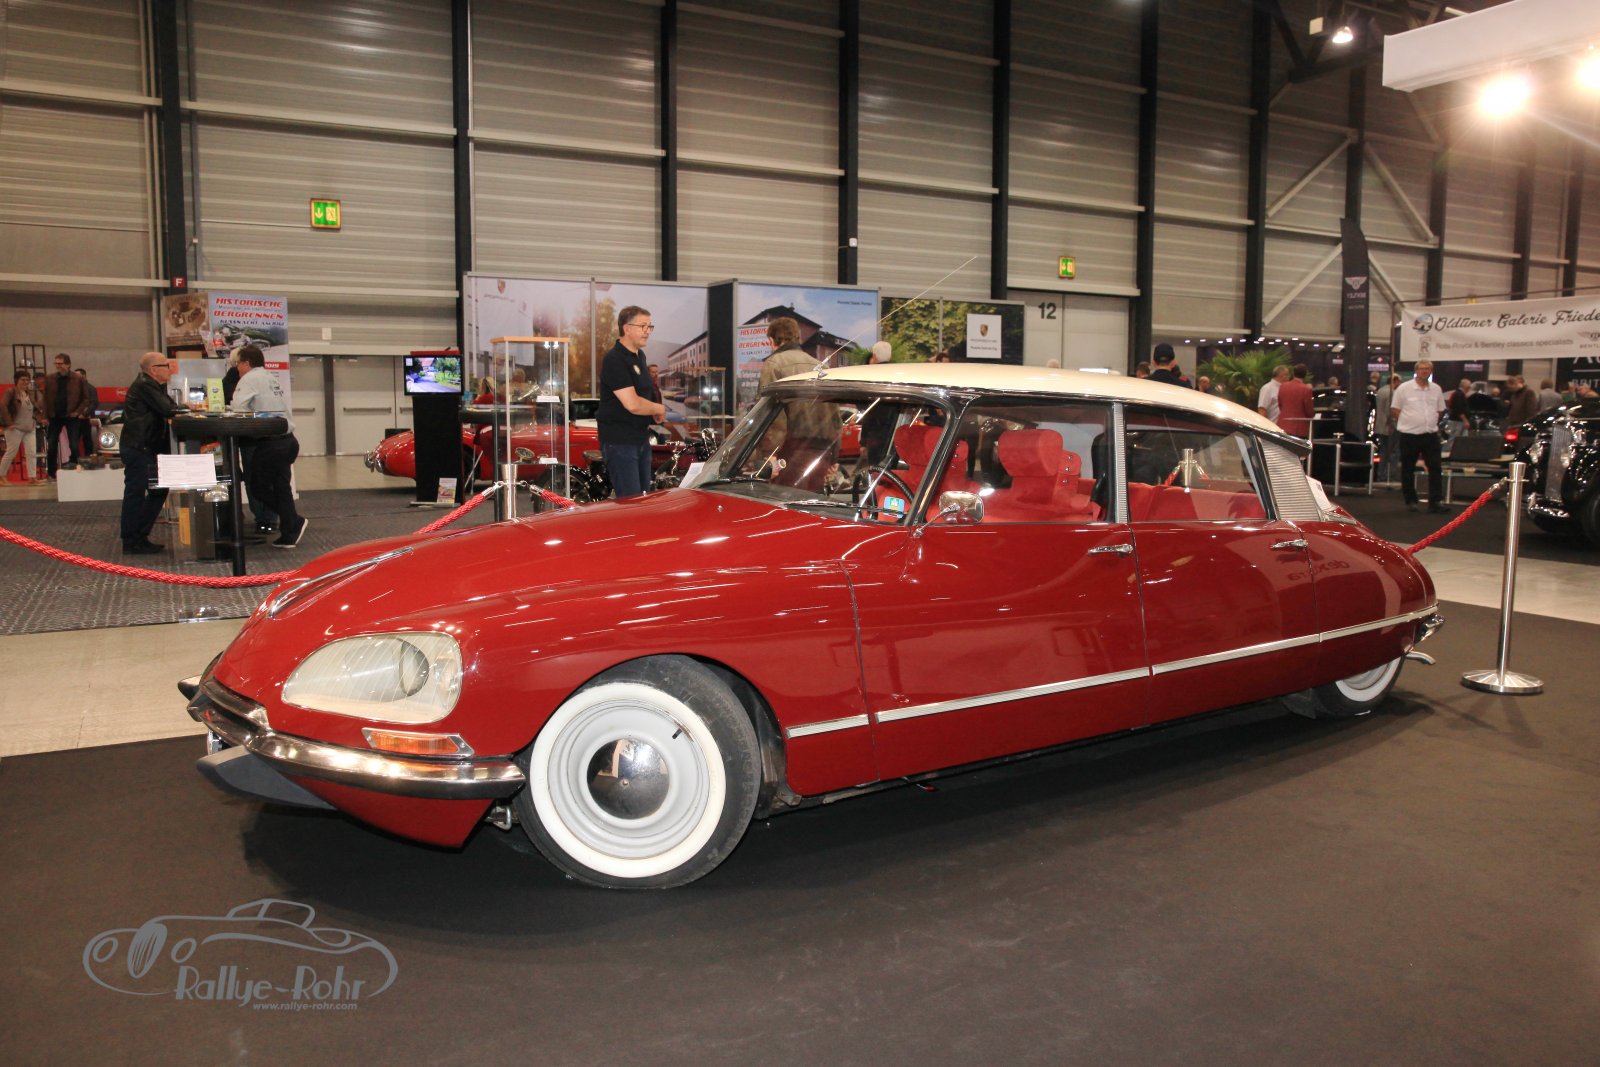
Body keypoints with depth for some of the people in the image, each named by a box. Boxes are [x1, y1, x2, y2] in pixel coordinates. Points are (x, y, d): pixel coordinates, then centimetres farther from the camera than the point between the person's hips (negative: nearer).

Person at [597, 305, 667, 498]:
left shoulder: (639, 356, 14)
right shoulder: (615, 360, -16)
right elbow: (632, 404, -25)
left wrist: (653, 414, 7)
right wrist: (659, 409, -6)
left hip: (641, 437, 10)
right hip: (619, 440, -10)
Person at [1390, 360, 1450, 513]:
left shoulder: (1436, 389, 9)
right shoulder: (1404, 388, -4)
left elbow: (1440, 410, 19)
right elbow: (1394, 410, -2)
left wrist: (1431, 422, 7)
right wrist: (1409, 422, -5)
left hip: (1431, 434, 3)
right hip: (1409, 435, -3)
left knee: (1435, 469, -2)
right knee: (1408, 470, 5)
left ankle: (1436, 501, 0)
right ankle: (1411, 501, 17)